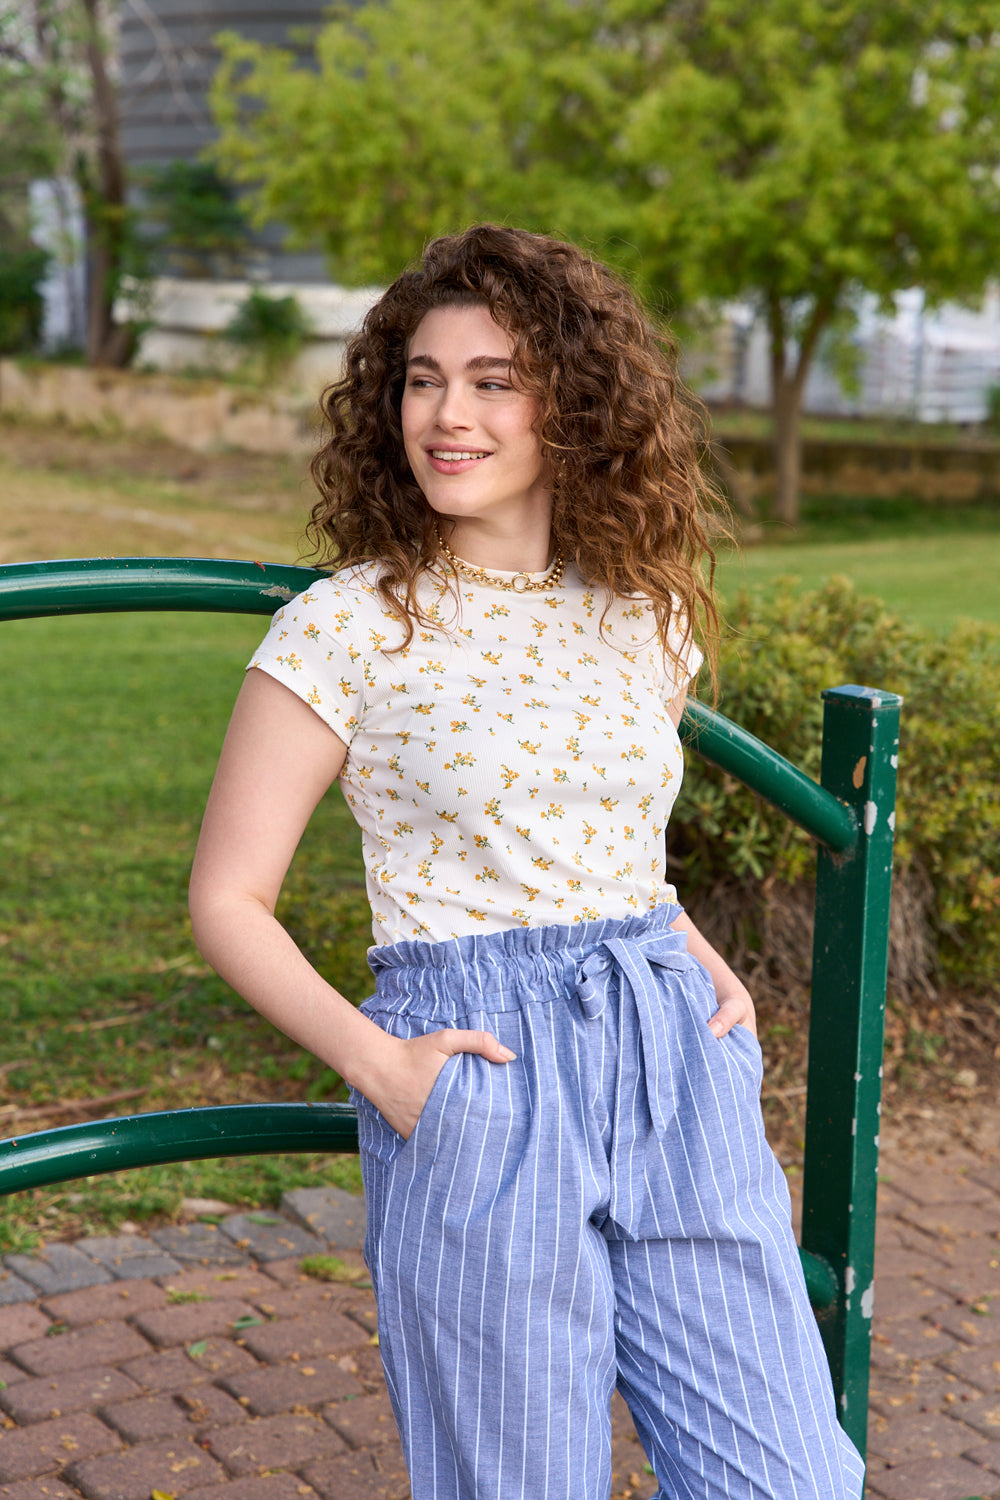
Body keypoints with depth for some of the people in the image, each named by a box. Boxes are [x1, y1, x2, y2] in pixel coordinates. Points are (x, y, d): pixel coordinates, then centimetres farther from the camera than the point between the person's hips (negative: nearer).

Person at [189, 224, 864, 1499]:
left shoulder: (648, 615, 8)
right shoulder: (347, 628, -5)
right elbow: (227, 898, -2)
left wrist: (706, 967, 6)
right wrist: (376, 1060, -13)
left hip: (675, 1067, 4)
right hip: (475, 1090, -4)